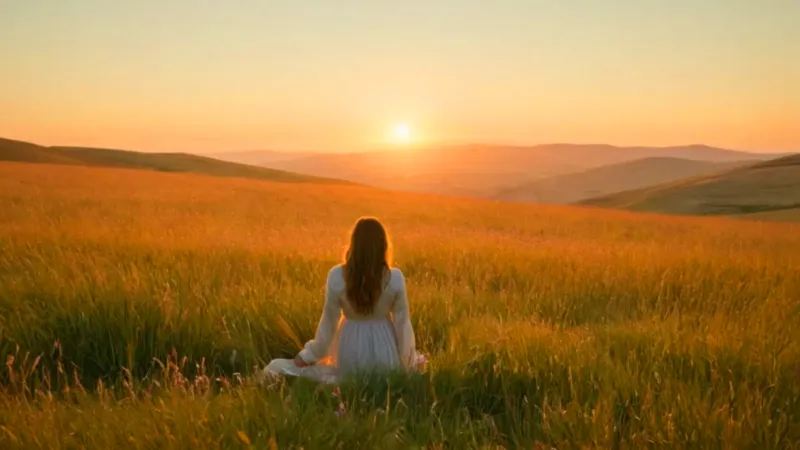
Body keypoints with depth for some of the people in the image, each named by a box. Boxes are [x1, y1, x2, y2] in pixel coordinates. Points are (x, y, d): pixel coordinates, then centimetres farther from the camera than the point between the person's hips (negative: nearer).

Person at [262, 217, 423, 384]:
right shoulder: (395, 277, -15)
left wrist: (308, 355, 9)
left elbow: (329, 321, -7)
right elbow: (402, 322, -8)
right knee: (417, 362, 35)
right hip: (386, 355, 1)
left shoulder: (337, 275, -14)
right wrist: (410, 361, 7)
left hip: (351, 358, 0)